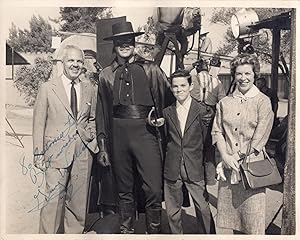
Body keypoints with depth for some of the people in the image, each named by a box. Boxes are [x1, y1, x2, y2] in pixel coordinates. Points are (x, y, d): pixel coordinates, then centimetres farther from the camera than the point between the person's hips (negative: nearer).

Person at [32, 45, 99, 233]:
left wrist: (92, 134, 4)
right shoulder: (47, 88, 0)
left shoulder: (89, 88, 9)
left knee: (79, 200, 12)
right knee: (54, 199, -4)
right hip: (57, 152, -3)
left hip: (84, 151, 3)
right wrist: (39, 153, -3)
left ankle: (75, 233, 29)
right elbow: (39, 122, 0)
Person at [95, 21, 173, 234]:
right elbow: (102, 112, 13)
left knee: (154, 189, -5)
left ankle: (154, 230, 16)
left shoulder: (151, 70, 8)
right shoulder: (106, 75, 12)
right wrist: (103, 146, 11)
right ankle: (126, 230, 30)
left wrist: (162, 117, 1)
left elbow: (169, 99, 14)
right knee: (124, 189, 13)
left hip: (146, 131, -2)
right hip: (118, 133, 2)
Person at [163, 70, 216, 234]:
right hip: (171, 170, 3)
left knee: (203, 208, 2)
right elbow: (165, 140, 11)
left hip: (195, 169, -2)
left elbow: (206, 141, 1)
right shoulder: (167, 112, 6)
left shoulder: (202, 110, -2)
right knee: (172, 211, 12)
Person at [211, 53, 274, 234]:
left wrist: (239, 159, -7)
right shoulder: (224, 102, 11)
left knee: (253, 220, 1)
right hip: (229, 167, 3)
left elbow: (259, 137, -6)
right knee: (232, 216, 10)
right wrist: (225, 156, -7)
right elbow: (217, 131, 7)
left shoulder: (263, 102, 0)